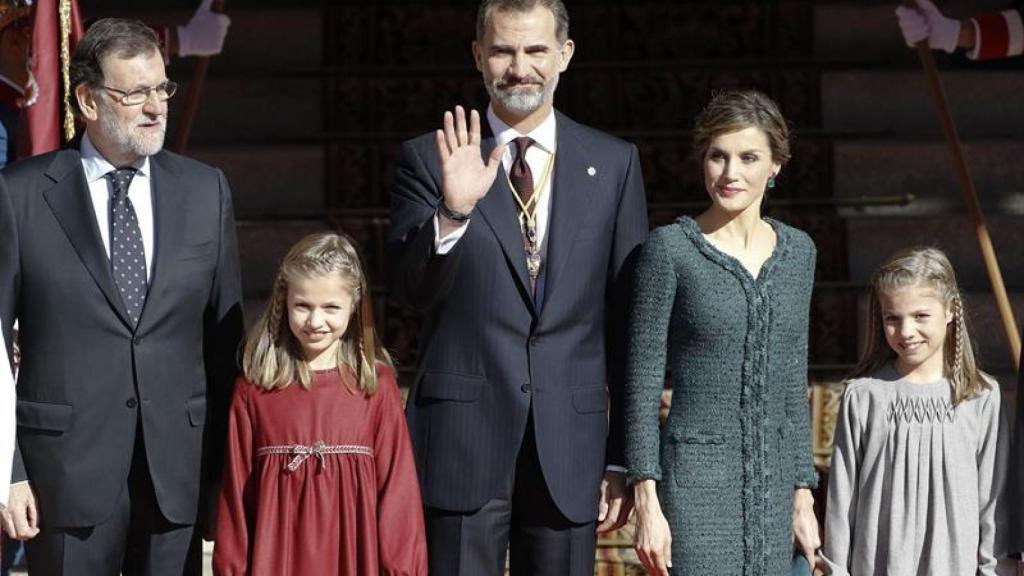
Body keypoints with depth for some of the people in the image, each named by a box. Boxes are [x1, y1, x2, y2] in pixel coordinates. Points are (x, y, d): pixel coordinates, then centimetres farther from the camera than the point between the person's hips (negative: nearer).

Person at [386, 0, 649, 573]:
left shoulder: (615, 164, 7)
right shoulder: (429, 159, 3)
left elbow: (629, 321, 8)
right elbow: (411, 289, -6)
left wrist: (624, 457, 6)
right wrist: (452, 213, -24)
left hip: (570, 444, 2)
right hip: (463, 438, -1)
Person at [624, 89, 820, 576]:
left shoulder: (797, 251, 10)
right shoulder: (670, 249, -5)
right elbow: (642, 385, -5)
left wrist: (803, 495, 13)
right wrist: (646, 501, -11)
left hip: (773, 481, 5)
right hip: (696, 480, -5)